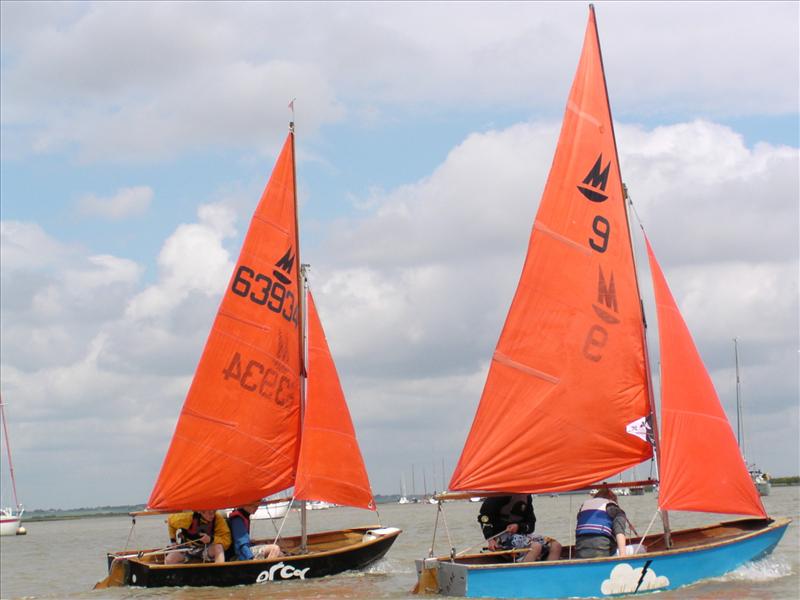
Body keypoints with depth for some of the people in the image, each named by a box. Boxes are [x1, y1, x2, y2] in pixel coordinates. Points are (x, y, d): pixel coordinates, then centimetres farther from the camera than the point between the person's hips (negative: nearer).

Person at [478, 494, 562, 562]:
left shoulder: (527, 497, 12)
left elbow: (531, 525, 11)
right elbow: (483, 515, -12)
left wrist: (519, 527, -12)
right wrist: (489, 539, -21)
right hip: (502, 535, -8)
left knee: (555, 546, -10)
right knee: (536, 547, -32)